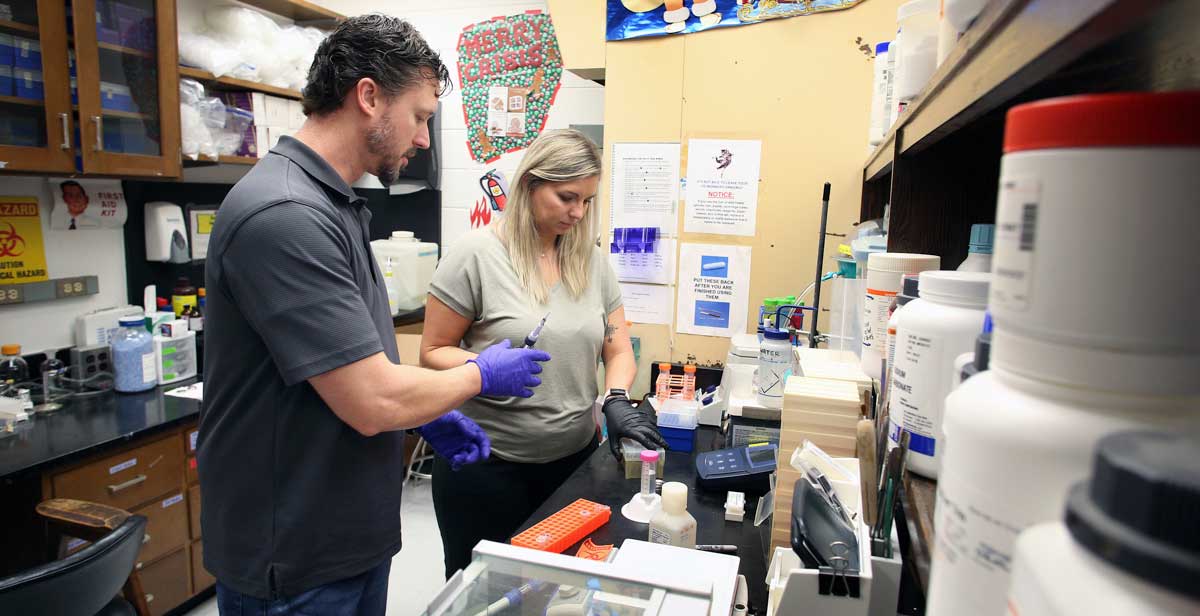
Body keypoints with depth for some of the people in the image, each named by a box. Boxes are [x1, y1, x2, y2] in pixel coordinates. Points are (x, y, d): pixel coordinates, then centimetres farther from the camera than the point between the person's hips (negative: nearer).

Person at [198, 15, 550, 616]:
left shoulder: (332, 205, 6)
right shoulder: (284, 215, -26)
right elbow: (373, 402, -27)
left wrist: (428, 417, 6)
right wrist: (481, 374, -11)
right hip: (296, 564, -8)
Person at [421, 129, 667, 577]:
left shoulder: (591, 260, 2)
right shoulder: (476, 254, -12)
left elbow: (618, 349, 5)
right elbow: (433, 353, -7)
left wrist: (616, 401, -14)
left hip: (575, 457, 4)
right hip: (487, 463, -4)